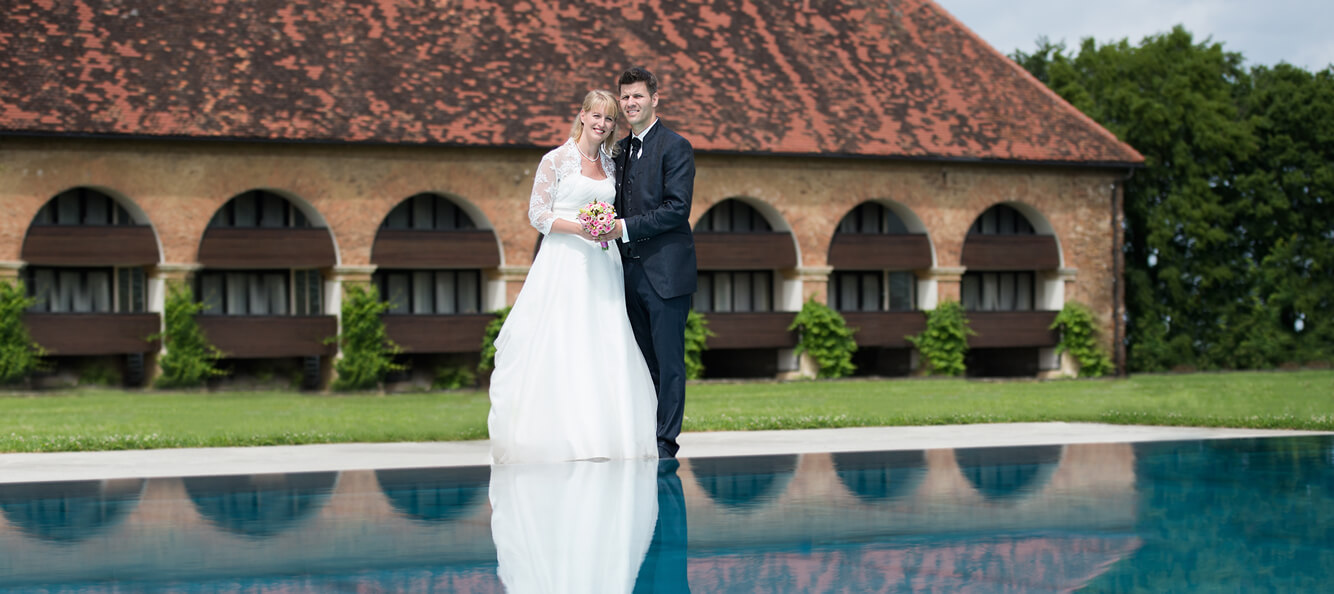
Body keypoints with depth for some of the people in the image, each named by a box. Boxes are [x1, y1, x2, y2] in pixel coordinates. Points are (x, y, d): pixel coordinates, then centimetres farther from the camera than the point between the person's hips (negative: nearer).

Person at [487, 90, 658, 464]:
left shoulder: (611, 165, 15)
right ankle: (562, 432, -6)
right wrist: (578, 228, -18)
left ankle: (601, 431, 2)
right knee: (561, 345, -8)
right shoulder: (556, 160, -1)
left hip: (602, 264, 5)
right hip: (563, 262, -5)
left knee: (604, 346, -1)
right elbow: (537, 214, -5)